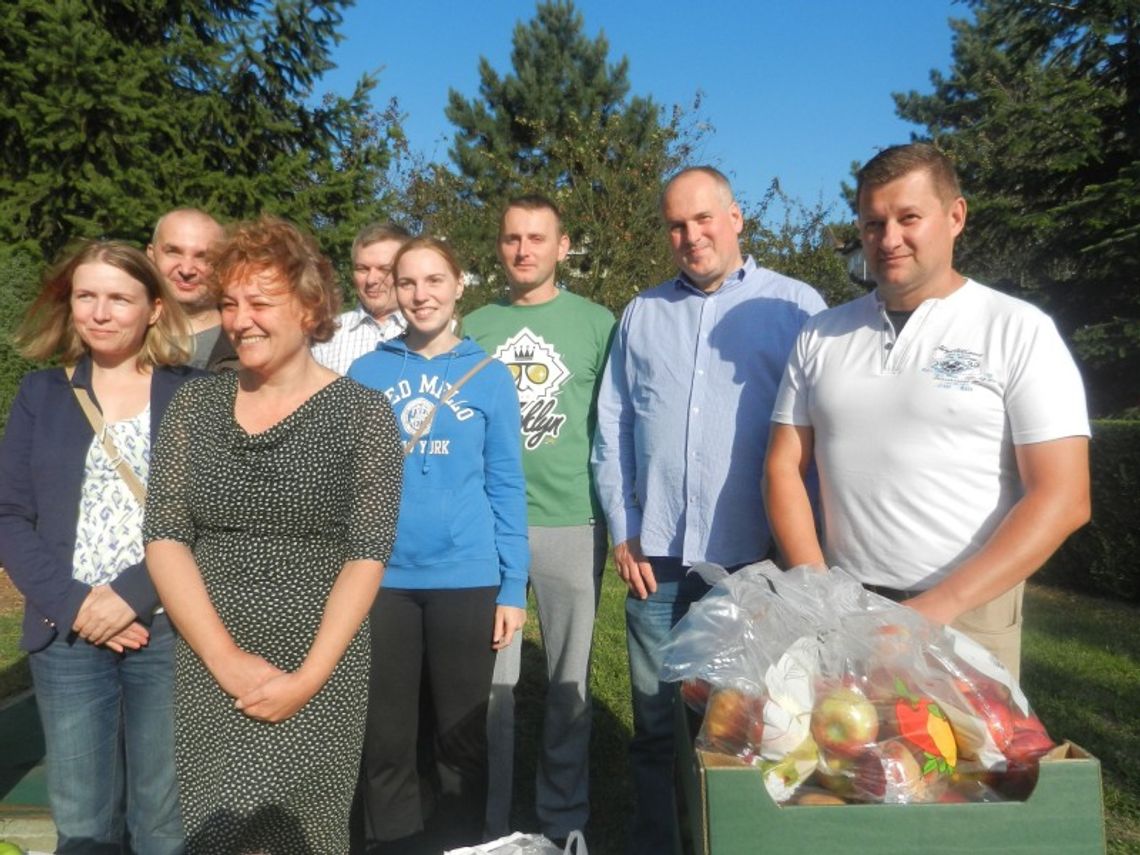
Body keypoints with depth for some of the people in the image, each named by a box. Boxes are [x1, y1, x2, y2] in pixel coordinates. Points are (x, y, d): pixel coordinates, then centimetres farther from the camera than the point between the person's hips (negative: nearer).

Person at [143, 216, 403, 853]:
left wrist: (308, 678, -14)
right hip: (207, 668, 3)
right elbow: (164, 537, -1)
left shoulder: (362, 412, -5)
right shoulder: (194, 406, 4)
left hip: (320, 668, -2)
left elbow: (367, 556, -9)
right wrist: (226, 658, -11)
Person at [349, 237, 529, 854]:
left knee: (462, 738, 14)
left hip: (466, 578, -1)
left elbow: (506, 487, 2)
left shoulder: (489, 376, 2)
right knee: (386, 741, 13)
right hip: (381, 578, 1)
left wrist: (512, 587, -2)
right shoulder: (364, 375, 4)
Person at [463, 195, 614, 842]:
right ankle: (489, 822, 27)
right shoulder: (475, 327, 9)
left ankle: (564, 821, 28)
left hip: (573, 520, -1)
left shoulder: (597, 323, 2)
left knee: (570, 678, 10)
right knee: (490, 678, 9)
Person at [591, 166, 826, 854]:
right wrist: (623, 532, 3)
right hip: (656, 560, 3)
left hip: (755, 560, -2)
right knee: (655, 725, 12)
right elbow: (613, 430, 10)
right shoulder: (642, 314, 11)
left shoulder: (796, 306, 1)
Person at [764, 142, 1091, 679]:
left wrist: (941, 605, -16)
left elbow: (1062, 498, -8)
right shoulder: (821, 337, 6)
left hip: (967, 617, -2)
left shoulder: (1019, 331, -3)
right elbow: (784, 467, 5)